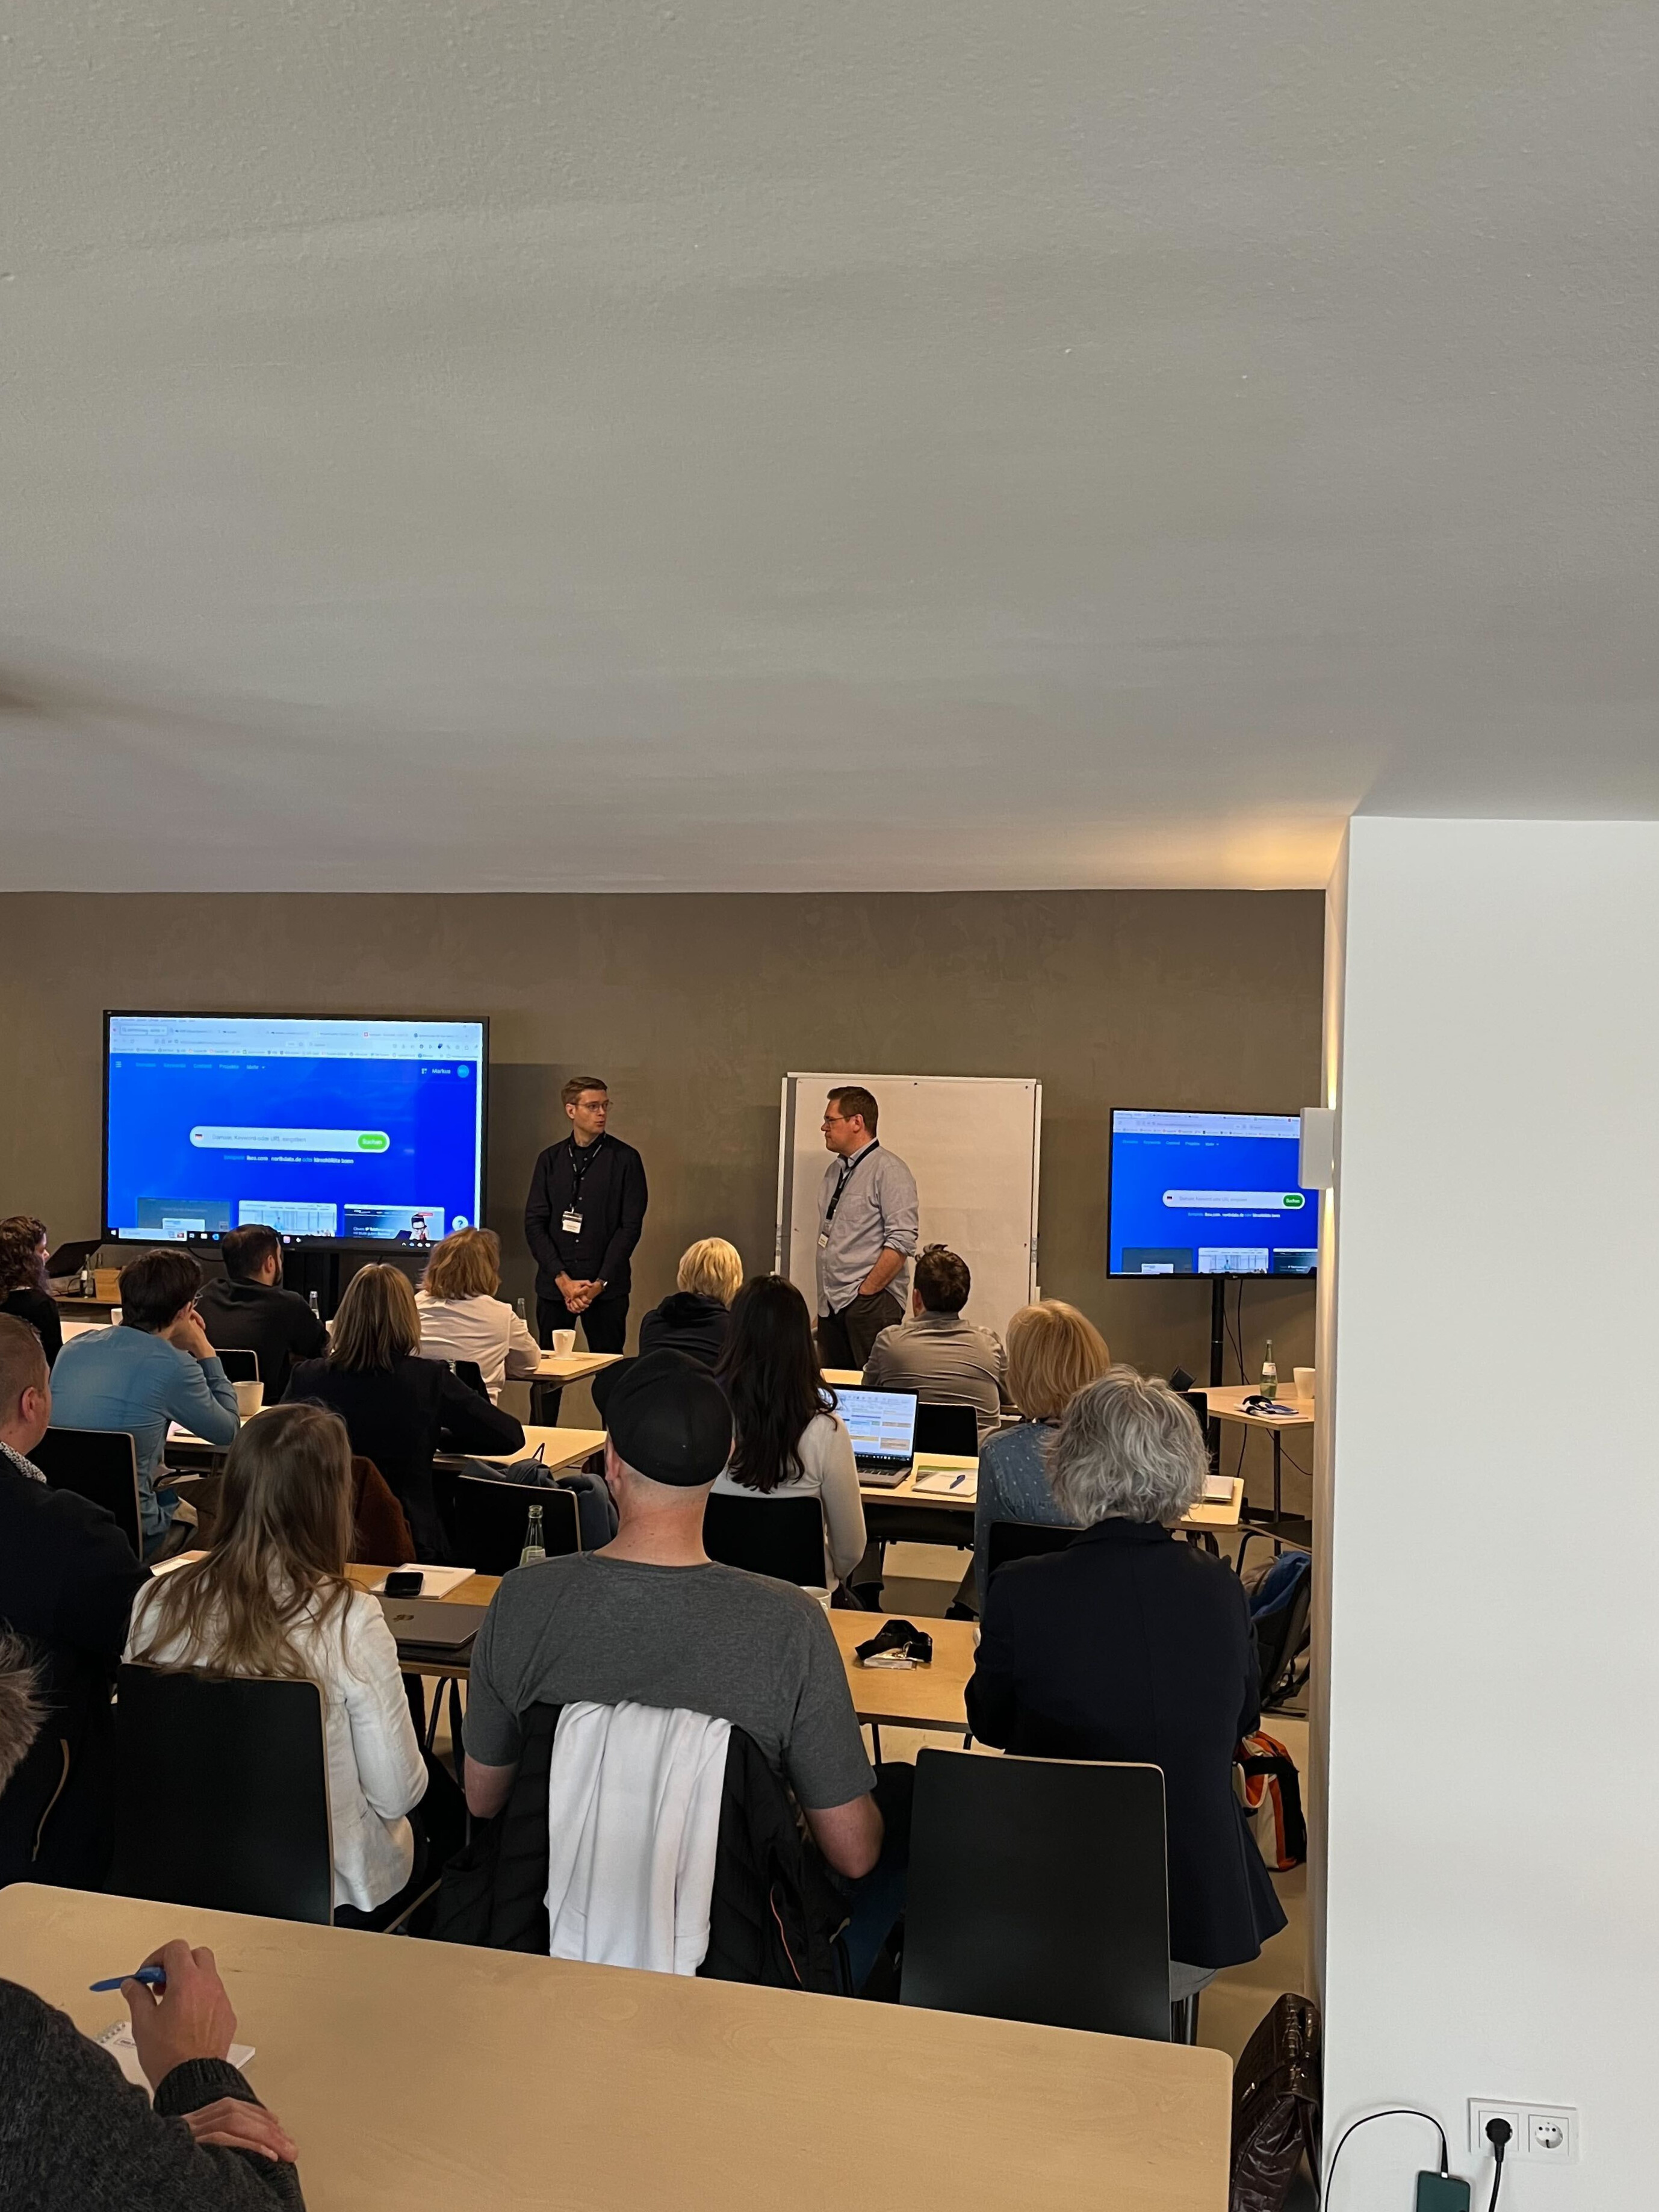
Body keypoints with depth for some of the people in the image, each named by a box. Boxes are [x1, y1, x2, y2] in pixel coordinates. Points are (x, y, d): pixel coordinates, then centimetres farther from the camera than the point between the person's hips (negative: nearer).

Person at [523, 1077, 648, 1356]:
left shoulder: (625, 1159, 1)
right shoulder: (550, 1160, 7)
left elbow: (631, 1226, -3)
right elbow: (534, 1223, 3)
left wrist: (600, 1283, -10)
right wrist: (562, 1279, -8)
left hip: (607, 1288, -2)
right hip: (554, 1286, 2)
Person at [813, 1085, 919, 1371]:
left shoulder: (888, 1170, -9)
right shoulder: (834, 1171, 17)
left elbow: (901, 1242, -17)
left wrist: (865, 1292, -15)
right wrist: (823, 1304, 15)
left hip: (871, 1304, -8)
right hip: (831, 1305, 8)